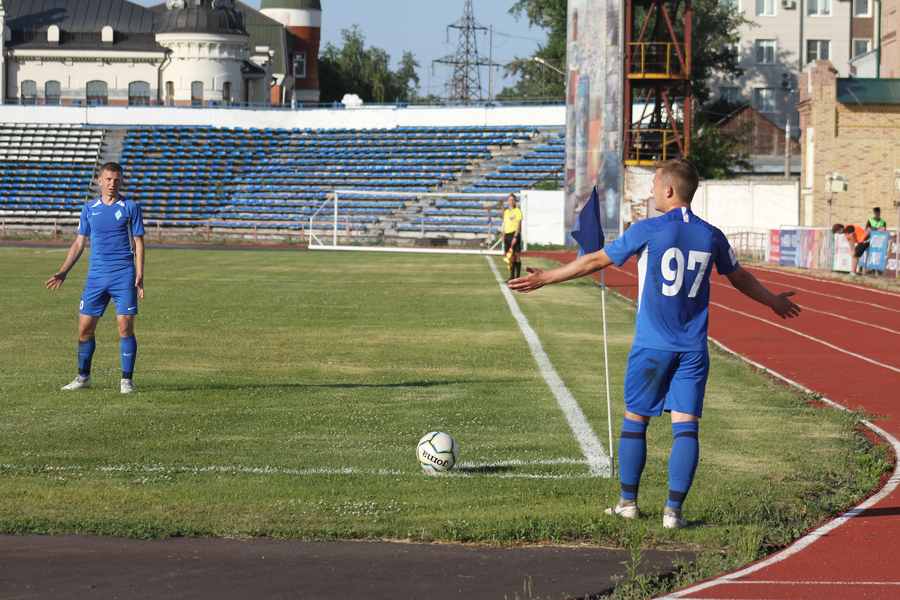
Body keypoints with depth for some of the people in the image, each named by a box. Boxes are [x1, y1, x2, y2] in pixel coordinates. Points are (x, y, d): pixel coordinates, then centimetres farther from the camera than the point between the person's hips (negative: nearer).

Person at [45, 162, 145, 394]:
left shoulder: (130, 208, 1)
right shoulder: (89, 208, 10)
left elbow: (138, 243, 1)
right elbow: (79, 243, 15)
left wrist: (139, 276, -9)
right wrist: (63, 272, 7)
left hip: (124, 276, -3)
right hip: (96, 276, 3)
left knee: (125, 327, -7)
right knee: (85, 327, 3)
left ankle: (127, 380, 1)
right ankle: (83, 377, 17)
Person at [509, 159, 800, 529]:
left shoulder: (648, 231, -8)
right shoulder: (711, 236, 3)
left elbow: (595, 261, -2)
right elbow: (739, 277, 20)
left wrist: (544, 279, 8)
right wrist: (774, 301, 39)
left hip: (651, 346, -2)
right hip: (693, 349, 2)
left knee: (635, 420, 12)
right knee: (686, 426, 0)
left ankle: (628, 502, 18)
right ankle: (673, 509, -6)